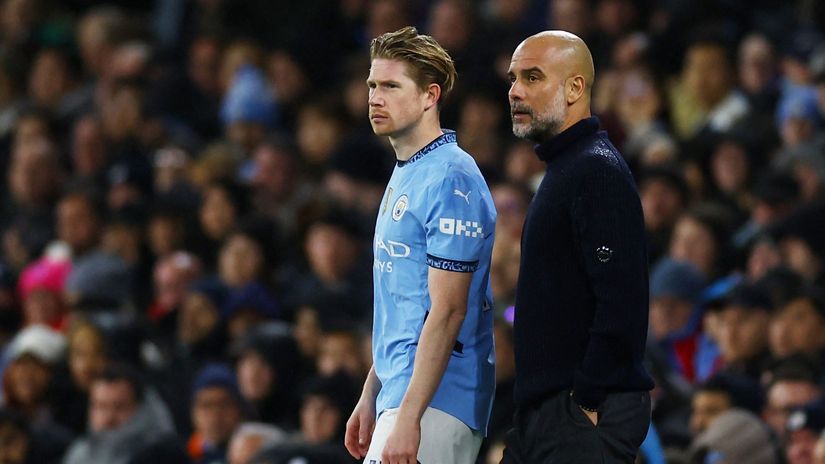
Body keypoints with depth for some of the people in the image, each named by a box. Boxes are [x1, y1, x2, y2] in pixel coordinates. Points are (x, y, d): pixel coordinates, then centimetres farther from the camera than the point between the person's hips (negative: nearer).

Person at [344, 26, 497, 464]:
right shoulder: (404, 175, 17)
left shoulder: (449, 180, -14)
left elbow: (447, 311, -19)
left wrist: (407, 417, -23)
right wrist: (371, 397, 22)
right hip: (399, 392, 10)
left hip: (434, 402, -10)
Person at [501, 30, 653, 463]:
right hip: (542, 410, 10)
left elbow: (621, 304, -23)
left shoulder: (598, 171, -14)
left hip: (585, 415, -10)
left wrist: (588, 402, -19)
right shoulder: (563, 168, 19)